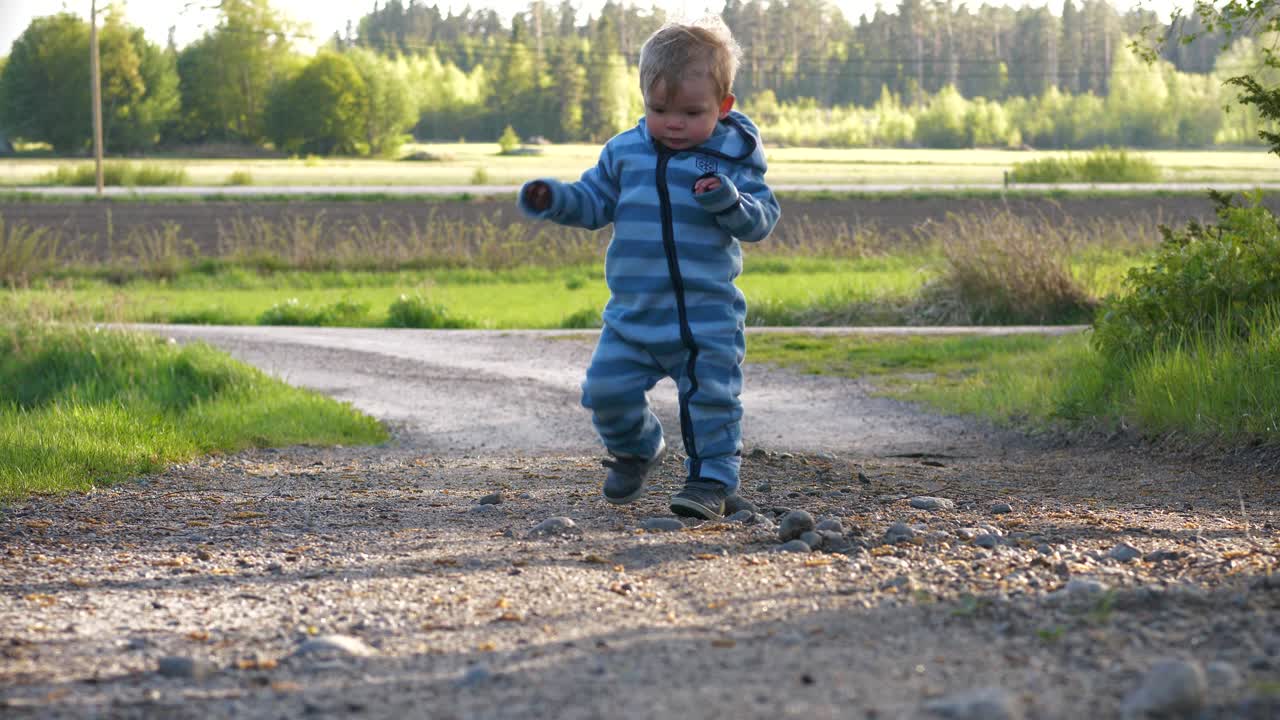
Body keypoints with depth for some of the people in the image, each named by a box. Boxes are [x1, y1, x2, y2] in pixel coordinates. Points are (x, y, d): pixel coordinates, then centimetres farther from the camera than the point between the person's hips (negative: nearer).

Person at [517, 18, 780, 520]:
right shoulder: (625, 153, 4)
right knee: (607, 389, 3)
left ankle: (712, 478, 9)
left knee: (710, 398, -4)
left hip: (708, 315, -3)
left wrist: (729, 201, -26)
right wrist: (554, 200, -4)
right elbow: (593, 202, 14)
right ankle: (635, 448, 31)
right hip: (632, 310, 4)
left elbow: (761, 220, -7)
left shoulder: (734, 157, -5)